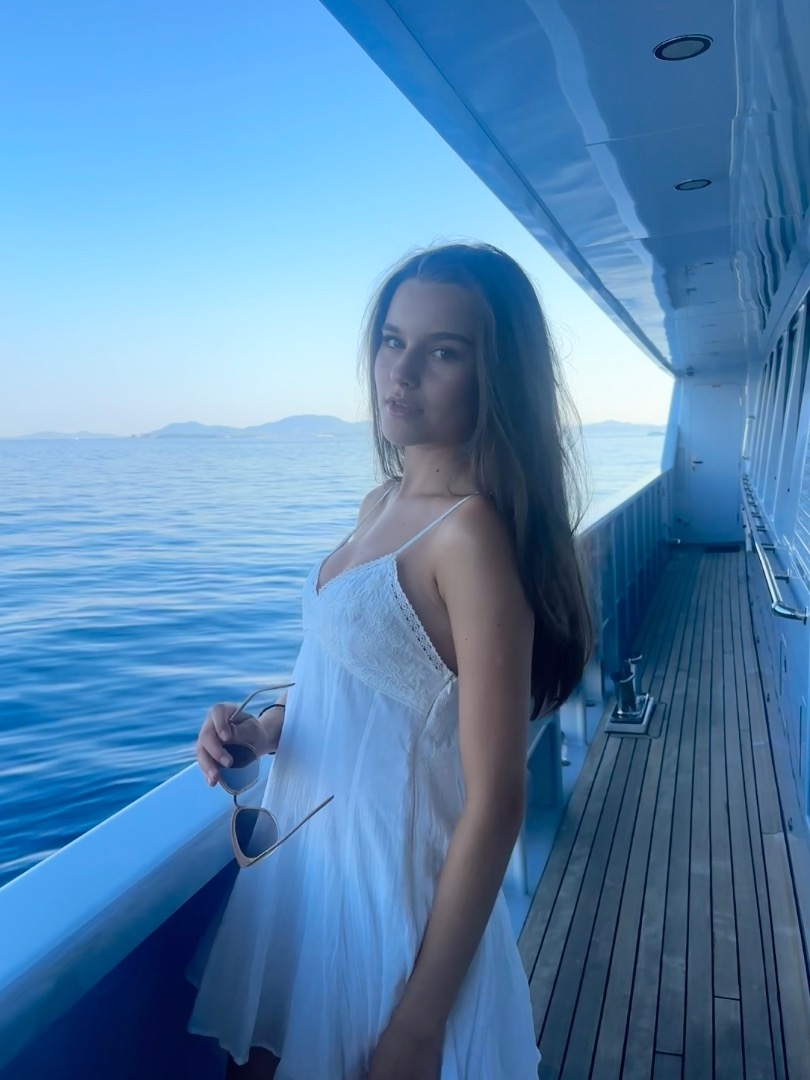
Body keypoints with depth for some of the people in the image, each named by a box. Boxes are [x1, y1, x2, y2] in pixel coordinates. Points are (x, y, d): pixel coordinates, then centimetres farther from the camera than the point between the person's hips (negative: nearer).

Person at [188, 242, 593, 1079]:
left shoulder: (472, 532, -23)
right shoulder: (383, 505, 1)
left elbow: (495, 804, -22)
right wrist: (263, 727, -4)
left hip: (392, 884, -8)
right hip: (302, 862, 8)